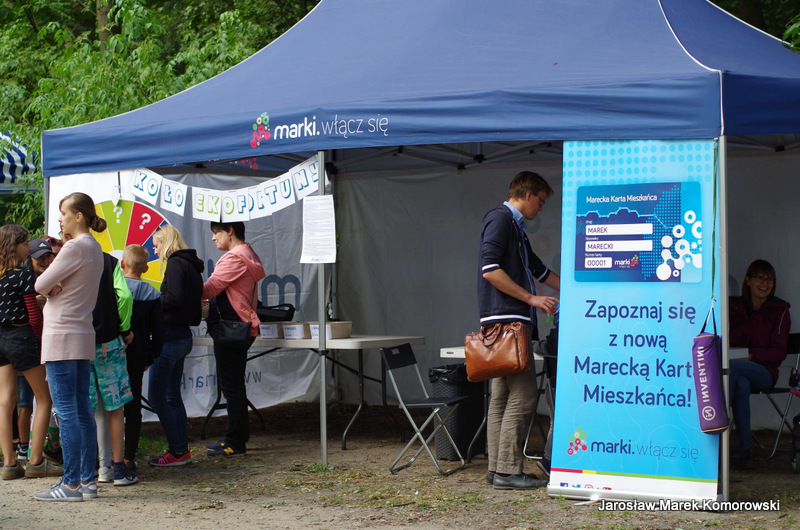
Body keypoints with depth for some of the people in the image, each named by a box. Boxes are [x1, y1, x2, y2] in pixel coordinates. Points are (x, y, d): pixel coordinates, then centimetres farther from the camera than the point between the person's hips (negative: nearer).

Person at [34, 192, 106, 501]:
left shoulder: (75, 247, -14)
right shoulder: (94, 249, 15)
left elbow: (41, 284, -10)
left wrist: (51, 287, 9)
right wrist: (56, 287, 0)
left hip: (62, 336, -9)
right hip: (83, 336, 9)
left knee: (66, 412, -7)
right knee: (83, 411, 10)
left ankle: (71, 484, -6)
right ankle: (88, 480, 12)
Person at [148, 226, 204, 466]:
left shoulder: (175, 264, -12)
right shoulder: (192, 266, 16)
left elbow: (175, 298, -23)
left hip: (170, 337, -10)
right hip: (184, 336, 10)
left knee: (156, 396, -5)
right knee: (172, 395, 15)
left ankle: (177, 451, -3)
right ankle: (182, 449, 18)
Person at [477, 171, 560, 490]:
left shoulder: (514, 226, 24)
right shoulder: (500, 220, -7)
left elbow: (539, 270, 34)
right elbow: (490, 270, -18)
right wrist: (532, 298, -14)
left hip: (510, 322, 10)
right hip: (506, 320, -10)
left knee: (503, 396, 8)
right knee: (523, 395, -11)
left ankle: (497, 469, 10)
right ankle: (508, 470, -10)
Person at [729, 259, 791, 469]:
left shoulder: (780, 311, 6)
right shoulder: (733, 306, 14)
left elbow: (778, 352, -1)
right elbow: (726, 341, 10)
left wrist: (751, 355, -17)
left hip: (764, 372, -2)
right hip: (739, 372, 2)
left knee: (733, 366, -35)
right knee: (741, 383, -37)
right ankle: (745, 447, -36)